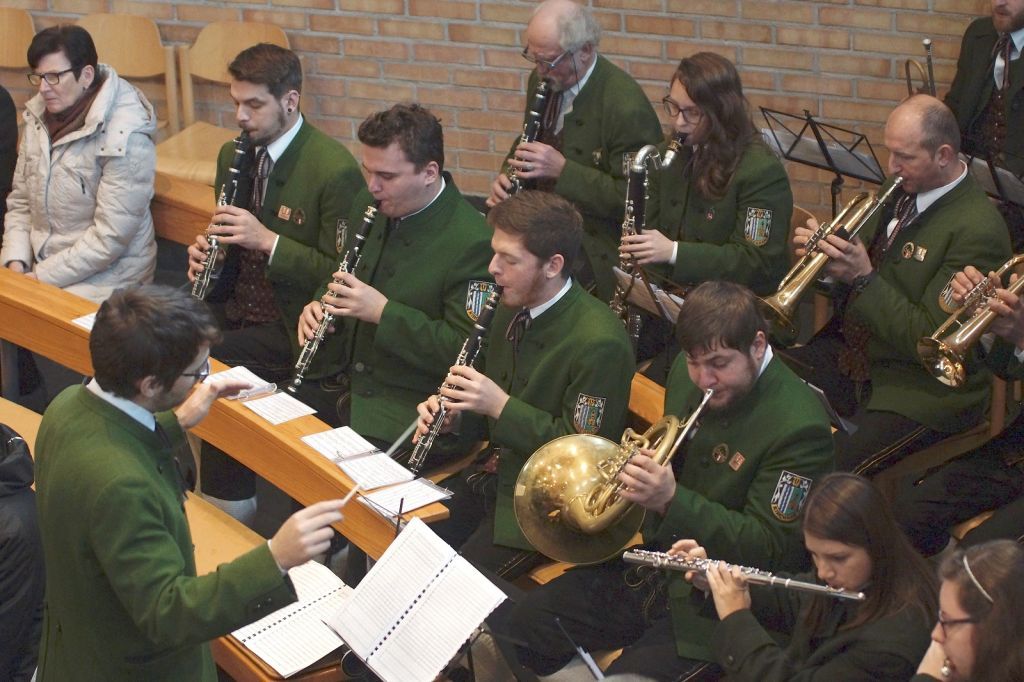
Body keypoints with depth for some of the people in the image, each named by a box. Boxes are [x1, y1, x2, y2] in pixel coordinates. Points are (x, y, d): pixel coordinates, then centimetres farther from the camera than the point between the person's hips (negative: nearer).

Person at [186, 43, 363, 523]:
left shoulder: (335, 170, -16)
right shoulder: (234, 155, 9)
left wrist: (268, 241, -24)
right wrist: (205, 254, -3)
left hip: (294, 323, -7)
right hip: (239, 307, 7)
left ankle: (232, 506, -8)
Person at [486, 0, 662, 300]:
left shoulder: (626, 107, -20)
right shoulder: (543, 81, 4)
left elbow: (632, 198, -19)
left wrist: (562, 170, -26)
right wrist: (506, 177, -3)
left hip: (594, 248, -7)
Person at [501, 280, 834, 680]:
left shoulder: (799, 428, -21)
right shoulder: (688, 372, 1)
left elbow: (772, 550, -21)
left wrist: (672, 499, -32)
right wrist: (640, 462, -7)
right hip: (652, 566, 7)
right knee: (516, 632, -1)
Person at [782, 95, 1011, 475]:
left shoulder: (977, 230, -20)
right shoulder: (903, 192, 5)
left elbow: (930, 340, -22)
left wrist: (865, 278, -25)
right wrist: (823, 255, -8)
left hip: (919, 391, -8)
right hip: (853, 356, 8)